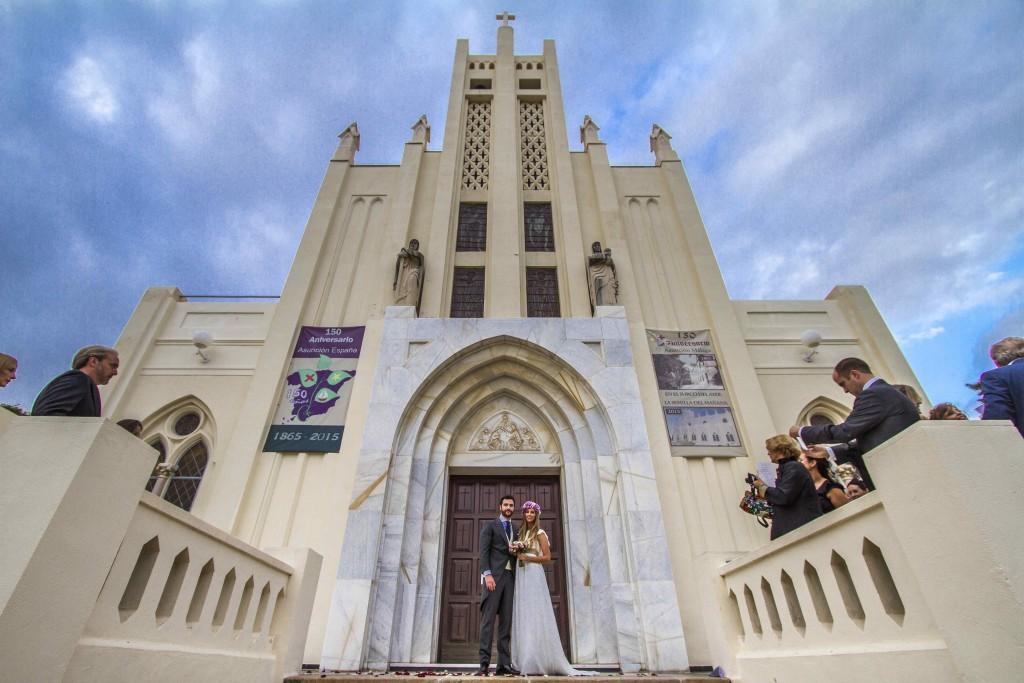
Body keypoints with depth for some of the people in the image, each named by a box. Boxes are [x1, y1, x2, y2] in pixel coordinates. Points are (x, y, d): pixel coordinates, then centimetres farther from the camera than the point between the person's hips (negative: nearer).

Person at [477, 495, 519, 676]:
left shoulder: (515, 530, 21)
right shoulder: (490, 526, 5)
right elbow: (483, 551, -4)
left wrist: (515, 552, -1)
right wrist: (487, 574, -16)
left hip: (510, 576, 5)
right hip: (494, 575, -5)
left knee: (506, 621, 2)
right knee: (488, 618, -9)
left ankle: (504, 664, 3)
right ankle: (484, 663, -8)